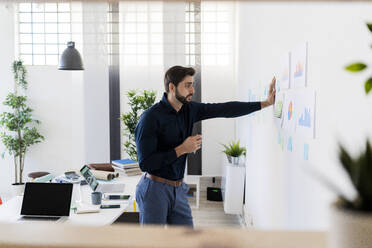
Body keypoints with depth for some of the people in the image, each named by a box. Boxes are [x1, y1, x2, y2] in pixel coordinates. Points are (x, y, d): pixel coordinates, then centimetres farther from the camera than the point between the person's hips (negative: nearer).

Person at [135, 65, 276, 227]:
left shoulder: (189, 109, 3)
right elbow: (145, 163, -20)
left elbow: (224, 109, 3)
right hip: (155, 189, -7)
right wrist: (181, 149, -19)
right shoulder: (151, 117, -17)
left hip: (178, 189, 7)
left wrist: (266, 103, 0)